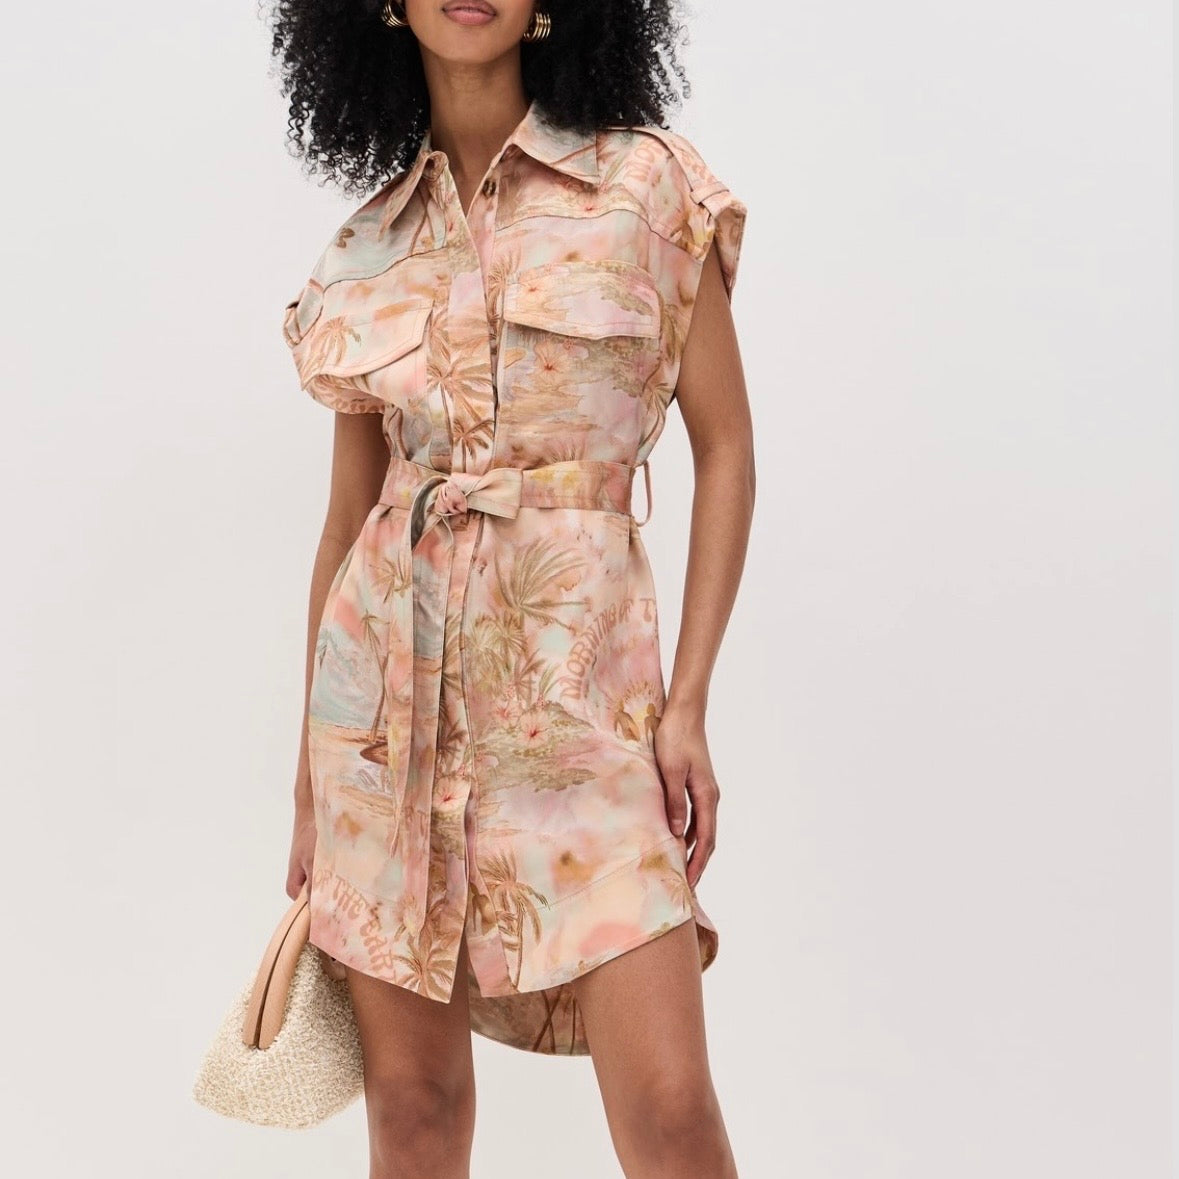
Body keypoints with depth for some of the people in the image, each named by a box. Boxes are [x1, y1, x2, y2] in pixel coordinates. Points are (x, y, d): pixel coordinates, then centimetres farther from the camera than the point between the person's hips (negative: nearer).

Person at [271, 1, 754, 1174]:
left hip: (580, 673, -3)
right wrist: (310, 776, 13)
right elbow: (350, 508, 12)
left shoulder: (649, 183, 1)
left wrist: (689, 699, -7)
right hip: (389, 677, 3)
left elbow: (725, 449, 1)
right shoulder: (370, 240, 9)